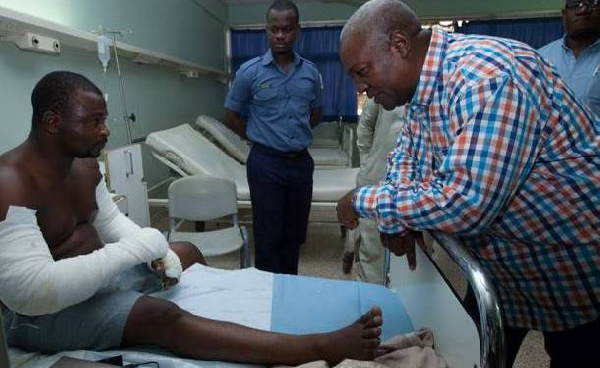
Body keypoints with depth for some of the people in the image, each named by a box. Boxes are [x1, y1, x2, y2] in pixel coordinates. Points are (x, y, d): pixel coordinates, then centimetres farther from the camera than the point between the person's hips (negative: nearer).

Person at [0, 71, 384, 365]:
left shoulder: (85, 163, 0)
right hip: (43, 313, -9)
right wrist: (137, 248, -32)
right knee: (163, 317, -30)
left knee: (187, 252, 13)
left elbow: (110, 220, 10)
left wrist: (156, 253, -9)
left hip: (99, 271, 9)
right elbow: (31, 292, -34)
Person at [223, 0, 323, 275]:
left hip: (301, 161, 4)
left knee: (295, 234, 14)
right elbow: (230, 117, 3)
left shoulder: (310, 72, 5)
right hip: (266, 162, -3)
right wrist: (258, 137, 5)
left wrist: (295, 134, 8)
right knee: (268, 236, 4)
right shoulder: (249, 71, -5)